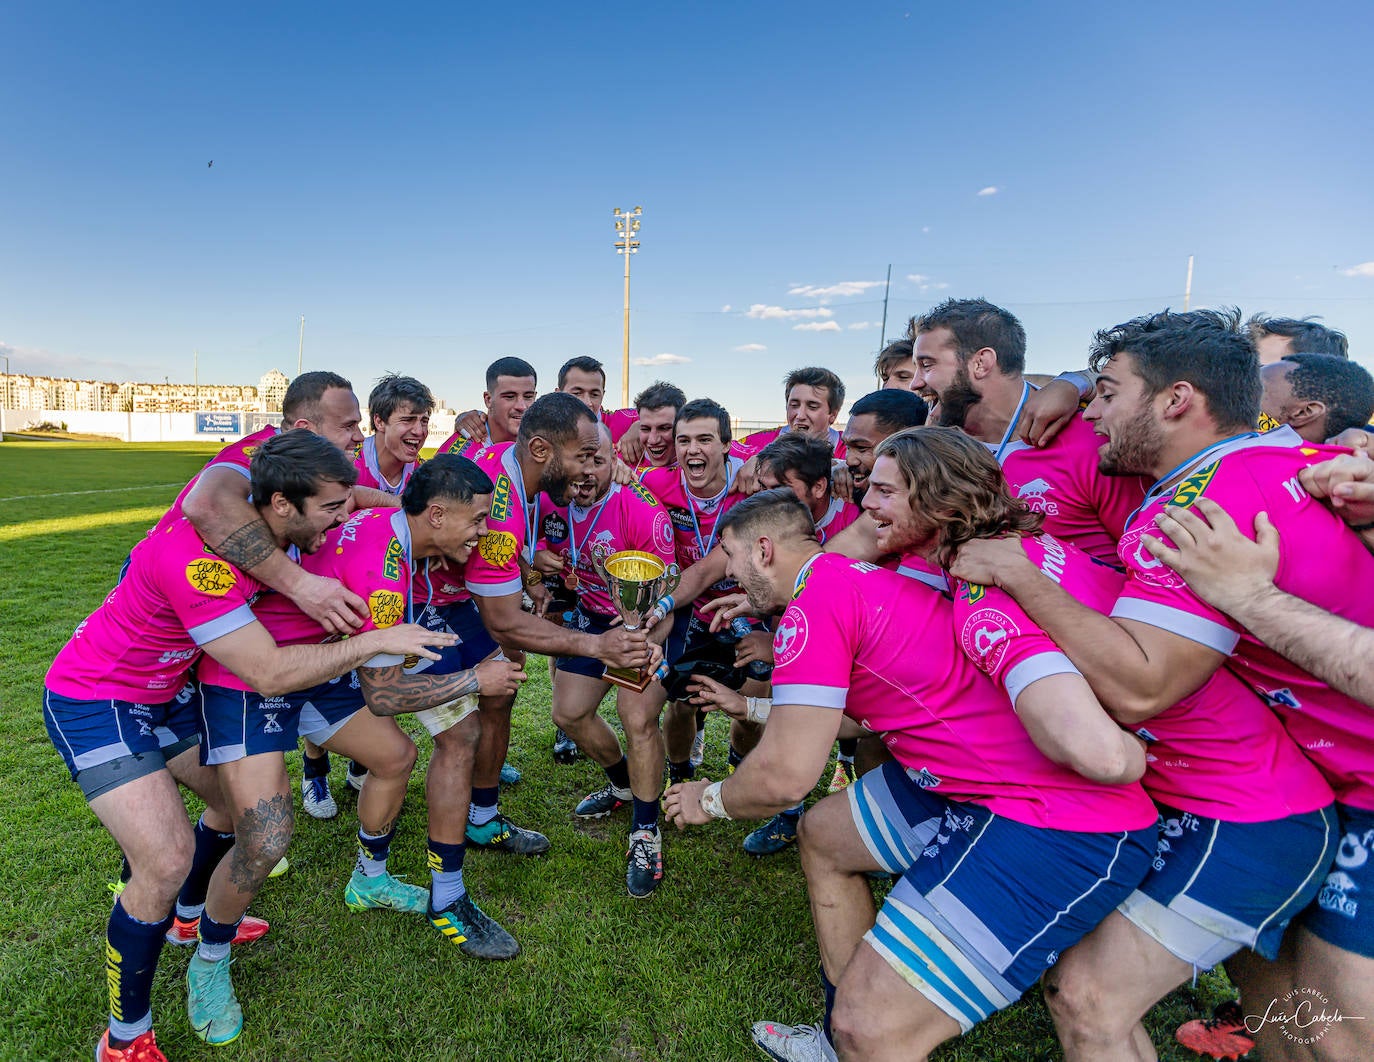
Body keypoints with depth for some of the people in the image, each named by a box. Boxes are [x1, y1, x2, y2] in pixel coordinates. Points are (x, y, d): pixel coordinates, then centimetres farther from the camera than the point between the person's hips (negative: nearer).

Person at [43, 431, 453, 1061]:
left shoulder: (267, 529, -12)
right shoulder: (199, 557, -37)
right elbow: (269, 673, -34)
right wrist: (376, 641, -32)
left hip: (164, 692, 9)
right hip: (93, 702, -9)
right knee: (166, 859, -17)